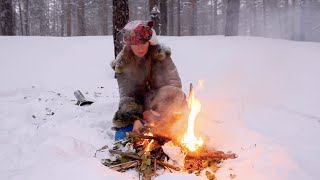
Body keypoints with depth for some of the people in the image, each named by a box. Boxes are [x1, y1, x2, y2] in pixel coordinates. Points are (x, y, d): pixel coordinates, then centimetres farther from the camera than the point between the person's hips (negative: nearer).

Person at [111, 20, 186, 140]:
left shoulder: (161, 54, -13)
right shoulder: (122, 63, -8)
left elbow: (174, 83, -18)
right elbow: (126, 94, -12)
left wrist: (155, 111, -25)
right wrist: (135, 118, -29)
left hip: (163, 105, -2)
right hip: (138, 108, 2)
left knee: (176, 94, -33)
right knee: (121, 137, -16)